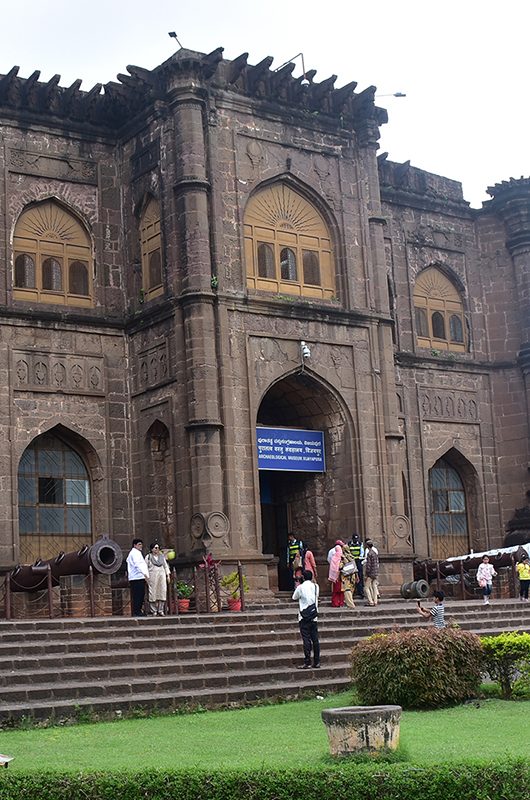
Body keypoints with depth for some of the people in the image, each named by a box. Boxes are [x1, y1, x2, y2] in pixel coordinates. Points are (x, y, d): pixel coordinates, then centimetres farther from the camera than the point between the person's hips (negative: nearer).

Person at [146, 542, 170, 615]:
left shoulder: (162, 556, 17)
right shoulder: (148, 557, 5)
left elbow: (166, 566, 20)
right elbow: (146, 568, 3)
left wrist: (168, 575, 13)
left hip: (162, 576, 4)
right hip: (152, 576, -4)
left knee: (162, 592, -3)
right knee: (153, 593, -7)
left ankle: (161, 611, 1)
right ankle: (154, 611, -3)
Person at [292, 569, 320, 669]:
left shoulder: (300, 587, -9)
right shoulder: (316, 586, 3)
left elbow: (294, 597, 6)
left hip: (304, 617, -4)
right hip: (314, 617, 4)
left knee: (306, 640, -4)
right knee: (315, 639, 7)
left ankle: (307, 663, -5)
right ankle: (317, 662, 10)